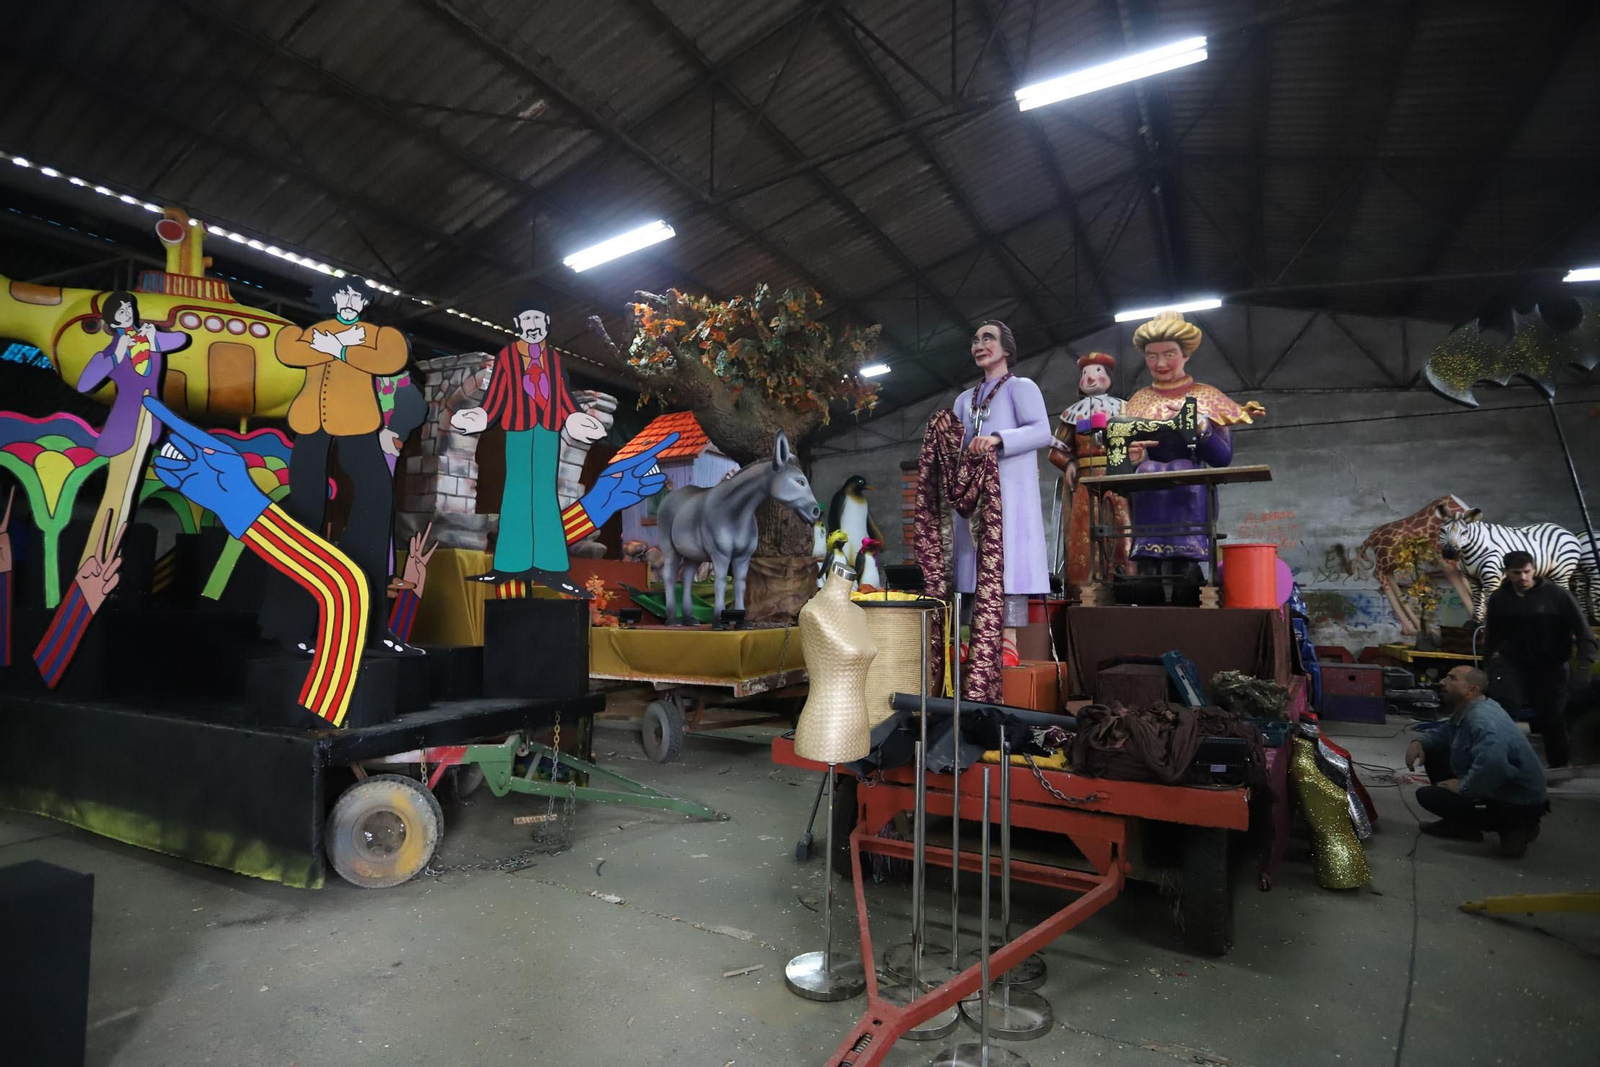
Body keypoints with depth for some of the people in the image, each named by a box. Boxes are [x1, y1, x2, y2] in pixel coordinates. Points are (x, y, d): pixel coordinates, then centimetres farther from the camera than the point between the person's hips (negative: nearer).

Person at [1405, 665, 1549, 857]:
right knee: (1432, 753, 10)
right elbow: (1441, 734, 19)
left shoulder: (1482, 719, -28)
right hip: (1497, 790, 9)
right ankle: (1461, 824, 18)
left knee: (1427, 795, -11)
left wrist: (1463, 787, -26)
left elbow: (1492, 763, -43)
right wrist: (1418, 743, -4)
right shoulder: (1465, 712, 4)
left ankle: (1511, 825, 3)